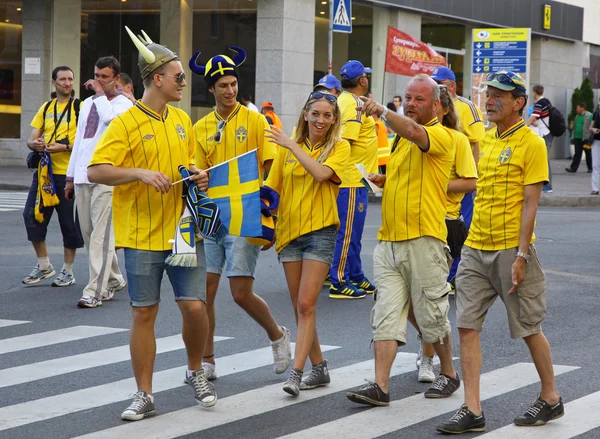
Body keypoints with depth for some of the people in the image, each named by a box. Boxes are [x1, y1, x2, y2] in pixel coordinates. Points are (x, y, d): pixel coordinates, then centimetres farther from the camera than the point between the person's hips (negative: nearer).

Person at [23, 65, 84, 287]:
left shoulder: (80, 107, -1)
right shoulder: (46, 108, 14)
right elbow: (31, 140, 12)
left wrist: (64, 147, -22)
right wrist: (35, 144, -11)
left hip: (68, 172, -5)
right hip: (44, 171, 5)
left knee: (69, 222, 1)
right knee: (32, 215, 0)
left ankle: (68, 271, 13)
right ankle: (44, 266, 15)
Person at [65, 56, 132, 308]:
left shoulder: (123, 104, -2)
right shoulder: (88, 103, 19)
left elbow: (110, 117, -26)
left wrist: (100, 93, -11)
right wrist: (71, 176, 21)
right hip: (82, 176, 7)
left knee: (101, 234, -11)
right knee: (88, 232, 11)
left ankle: (96, 291, -13)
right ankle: (114, 280, 25)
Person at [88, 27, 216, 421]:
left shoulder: (182, 119, 10)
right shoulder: (126, 123, -9)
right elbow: (96, 171, -15)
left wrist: (199, 176, 4)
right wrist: (140, 173, -26)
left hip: (183, 230, 4)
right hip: (142, 236, -4)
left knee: (195, 306, -2)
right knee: (144, 314, 2)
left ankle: (196, 373, 24)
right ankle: (145, 395, 11)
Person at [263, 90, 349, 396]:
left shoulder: (339, 148, -1)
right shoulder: (287, 147, 9)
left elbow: (321, 173, -21)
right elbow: (272, 189, 12)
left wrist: (292, 145, -18)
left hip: (320, 230, -4)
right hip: (289, 230, 4)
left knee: (306, 304, -12)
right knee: (299, 308, 8)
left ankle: (296, 373, -14)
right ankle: (319, 367, 20)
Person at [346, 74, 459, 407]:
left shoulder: (441, 135, -7)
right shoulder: (400, 139, 19)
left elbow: (415, 132, -30)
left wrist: (382, 112, -38)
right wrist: (380, 179, 12)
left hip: (423, 239, -7)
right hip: (389, 240, 7)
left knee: (431, 315, 4)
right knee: (386, 315, -1)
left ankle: (448, 374, 24)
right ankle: (380, 386, -6)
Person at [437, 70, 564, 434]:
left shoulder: (531, 143, -9)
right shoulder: (487, 139, 12)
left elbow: (530, 203, -13)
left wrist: (520, 256, -18)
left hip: (511, 249, -7)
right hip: (476, 249, 7)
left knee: (529, 327, 5)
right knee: (467, 325, -1)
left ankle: (551, 398, 23)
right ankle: (473, 410, 2)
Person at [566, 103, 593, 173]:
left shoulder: (589, 116, -9)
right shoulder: (577, 116, 16)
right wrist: (571, 126, 7)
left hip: (586, 138, -7)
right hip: (577, 138, 7)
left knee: (588, 153, 3)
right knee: (577, 153, 2)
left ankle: (590, 168, 13)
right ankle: (573, 168, -3)